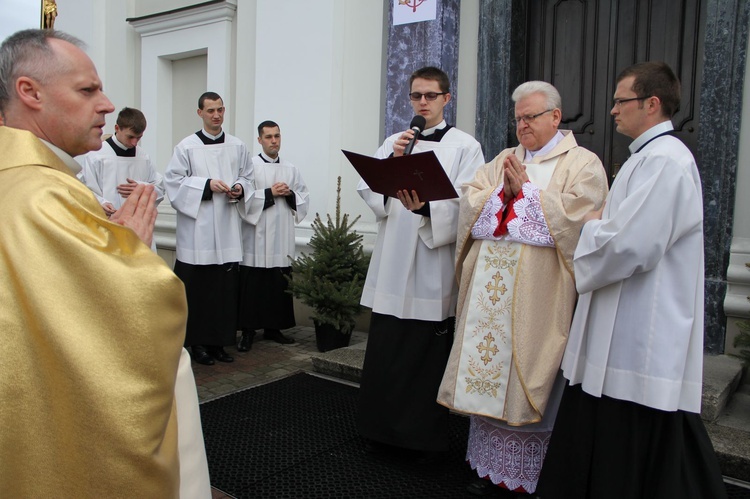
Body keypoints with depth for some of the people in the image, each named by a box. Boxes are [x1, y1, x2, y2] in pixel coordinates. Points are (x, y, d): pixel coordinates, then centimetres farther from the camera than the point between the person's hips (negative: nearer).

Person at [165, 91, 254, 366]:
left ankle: (219, 341, 17)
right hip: (197, 227, -3)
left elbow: (247, 177, 16)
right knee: (198, 287, 0)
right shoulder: (187, 146, 0)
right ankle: (198, 343, 12)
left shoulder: (237, 146, 10)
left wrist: (239, 188, -5)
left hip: (227, 228, 3)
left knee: (226, 286, 5)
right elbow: (173, 180, -3)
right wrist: (207, 185, -14)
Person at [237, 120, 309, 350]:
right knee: (253, 286, -2)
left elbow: (304, 198, 13)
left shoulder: (291, 169, 13)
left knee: (279, 286, 7)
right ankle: (248, 331, 8)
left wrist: (289, 194, -5)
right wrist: (270, 193, -14)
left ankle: (273, 327, 18)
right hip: (256, 238, -4)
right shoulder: (250, 165, -1)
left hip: (282, 239, 4)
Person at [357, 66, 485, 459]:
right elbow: (369, 193, 3)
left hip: (435, 266, -3)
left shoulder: (465, 146, 4)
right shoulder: (393, 143, 15)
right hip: (393, 261, 3)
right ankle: (382, 430, 23)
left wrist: (424, 208, -25)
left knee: (428, 355, 3)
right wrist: (391, 162, -14)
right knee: (385, 351, 5)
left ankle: (427, 437, 21)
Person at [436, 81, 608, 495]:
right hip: (490, 288, 5)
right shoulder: (504, 160, 19)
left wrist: (526, 188, -8)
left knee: (526, 380, -1)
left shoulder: (582, 164, 3)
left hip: (538, 291, -5)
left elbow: (572, 216, -12)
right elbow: (469, 204, 10)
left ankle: (528, 474, 16)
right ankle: (491, 464, 22)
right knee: (485, 372, 8)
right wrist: (503, 189, -6)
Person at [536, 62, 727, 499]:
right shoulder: (650, 155, 15)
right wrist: (603, 224, 7)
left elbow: (629, 246, -25)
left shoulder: (665, 160, -17)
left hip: (644, 338, -10)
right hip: (626, 332, 10)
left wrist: (593, 225, -7)